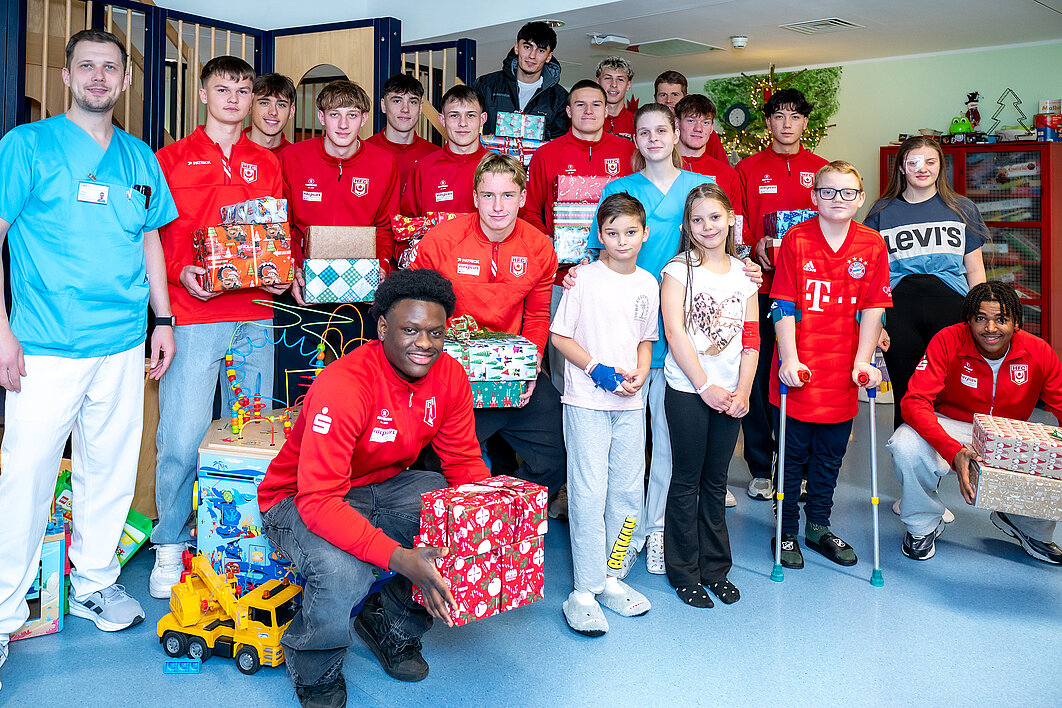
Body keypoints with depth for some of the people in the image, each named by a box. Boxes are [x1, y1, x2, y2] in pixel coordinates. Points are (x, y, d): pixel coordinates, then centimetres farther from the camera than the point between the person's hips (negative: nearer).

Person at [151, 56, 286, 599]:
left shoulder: (266, 164, 17)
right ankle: (170, 546, 11)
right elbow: (154, 232, 3)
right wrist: (181, 271, -14)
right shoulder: (172, 158, 9)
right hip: (193, 314, -3)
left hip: (255, 315, 3)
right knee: (182, 434, -6)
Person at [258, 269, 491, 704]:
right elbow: (318, 500, -35)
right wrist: (398, 558, -46)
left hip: (385, 487, 6)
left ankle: (394, 628, 8)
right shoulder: (342, 386, -31)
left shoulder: (449, 377, -11)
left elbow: (464, 462, -4)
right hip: (300, 500, -5)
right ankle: (315, 672, 1)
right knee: (343, 572, -36)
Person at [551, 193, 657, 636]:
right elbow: (560, 336, -4)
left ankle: (610, 578, 24)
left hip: (630, 402, 5)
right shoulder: (585, 278, -6)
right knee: (589, 493, -6)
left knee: (628, 491, 9)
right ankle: (584, 592, 3)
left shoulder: (648, 283, 8)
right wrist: (597, 369, -14)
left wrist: (639, 375, -2)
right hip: (586, 400, -5)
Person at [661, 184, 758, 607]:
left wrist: (743, 392, -3)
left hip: (729, 394, 4)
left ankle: (715, 569, 24)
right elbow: (675, 334, -9)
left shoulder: (744, 274, 10)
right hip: (688, 391, -3)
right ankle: (684, 572, 16)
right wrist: (705, 386, -12)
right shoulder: (678, 270, -2)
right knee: (687, 481, 4)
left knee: (715, 482, 12)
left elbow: (751, 339, 8)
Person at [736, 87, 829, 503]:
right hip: (760, 285, -1)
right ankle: (761, 467, 13)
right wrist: (754, 245, -12)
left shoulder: (822, 170, 12)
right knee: (757, 376, 1)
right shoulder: (748, 169, 10)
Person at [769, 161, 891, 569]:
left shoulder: (872, 245, 1)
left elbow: (873, 309, 0)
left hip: (843, 373, 3)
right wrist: (789, 358, -15)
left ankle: (818, 527, 32)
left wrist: (863, 363, -8)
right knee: (793, 455, 8)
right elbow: (784, 305, -8)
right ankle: (786, 531, 22)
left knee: (830, 455, 15)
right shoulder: (796, 239, -5)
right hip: (799, 371, -2)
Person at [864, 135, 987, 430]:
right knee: (905, 395, 1)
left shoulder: (962, 209, 14)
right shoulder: (882, 212, 12)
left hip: (951, 307, 1)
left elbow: (975, 270, 14)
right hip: (899, 307, 0)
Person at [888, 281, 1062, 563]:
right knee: (906, 446, -34)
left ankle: (1031, 528, 15)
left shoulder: (1039, 352, -11)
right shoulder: (948, 341, -20)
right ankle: (923, 524, -1)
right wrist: (954, 452, -44)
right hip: (951, 429, -3)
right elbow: (915, 402, -28)